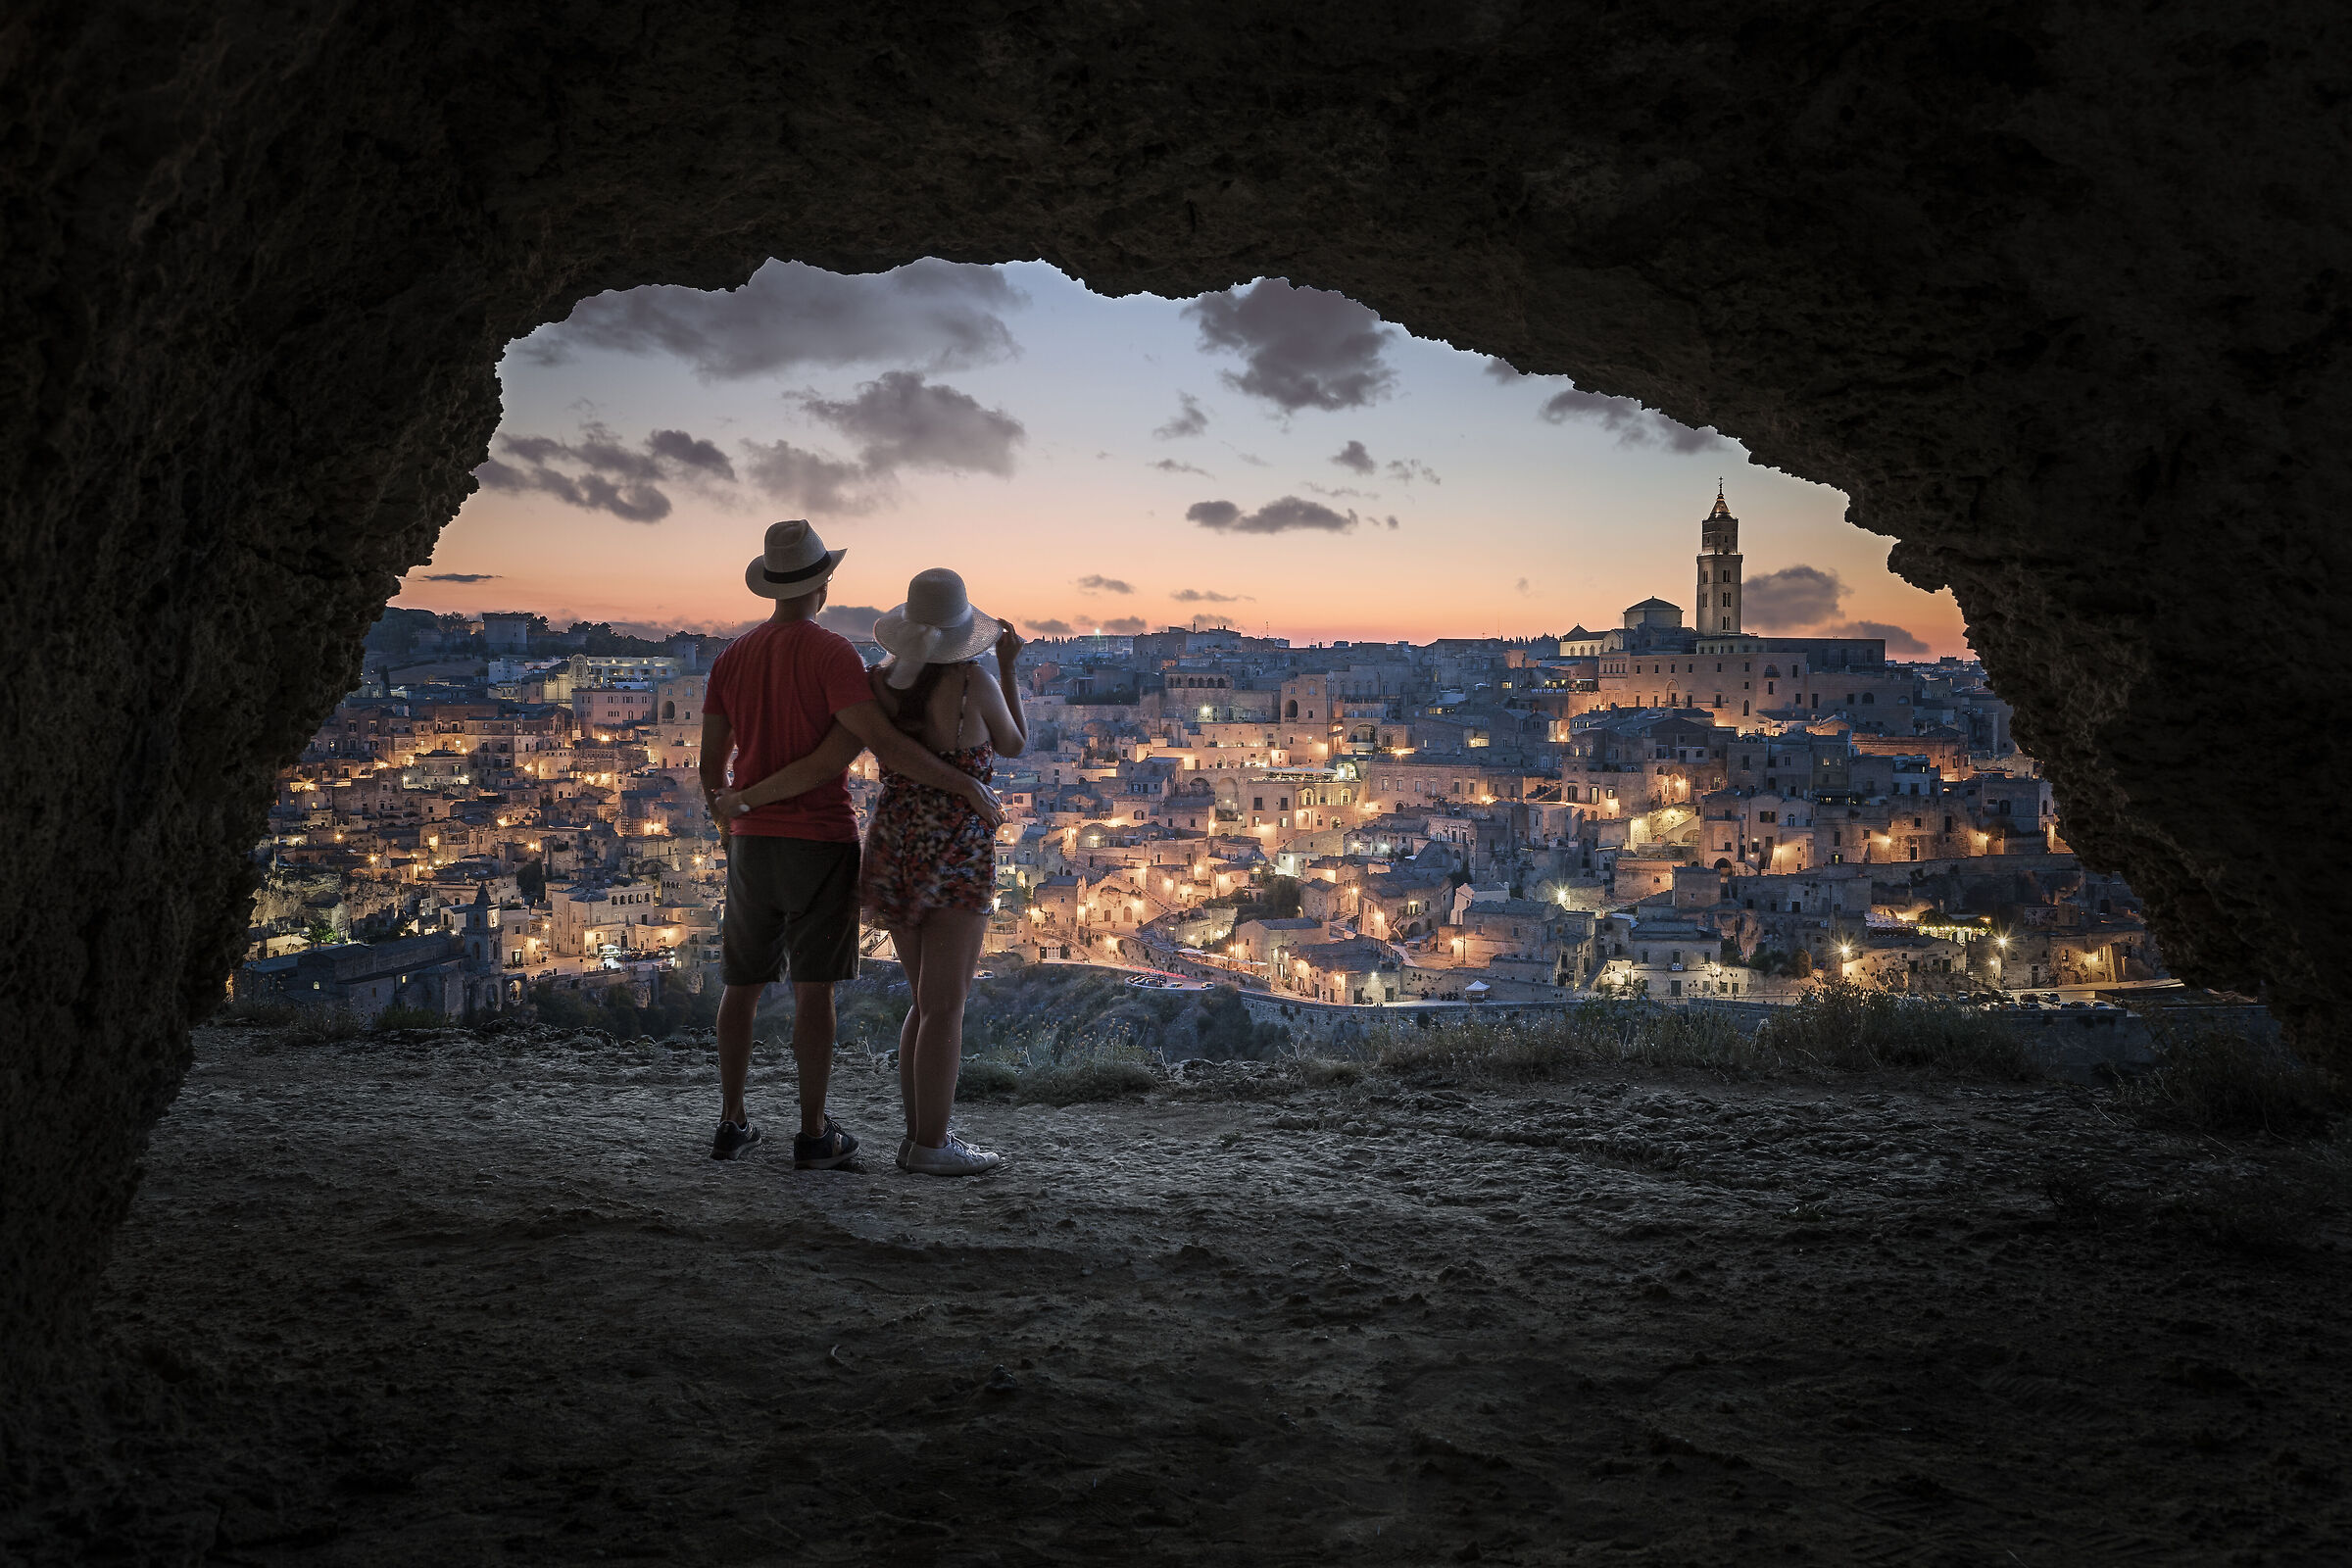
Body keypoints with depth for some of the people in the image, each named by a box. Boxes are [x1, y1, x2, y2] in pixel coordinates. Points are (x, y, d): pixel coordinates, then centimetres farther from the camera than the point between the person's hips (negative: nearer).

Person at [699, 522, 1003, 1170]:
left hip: (752, 844, 5)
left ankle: (732, 1124, 17)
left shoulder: (731, 658, 6)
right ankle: (815, 1134, 4)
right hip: (821, 844, -5)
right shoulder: (831, 653, -13)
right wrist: (968, 786, -19)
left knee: (743, 984, 14)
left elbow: (711, 765, 7)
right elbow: (883, 741, -25)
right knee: (813, 988, 0)